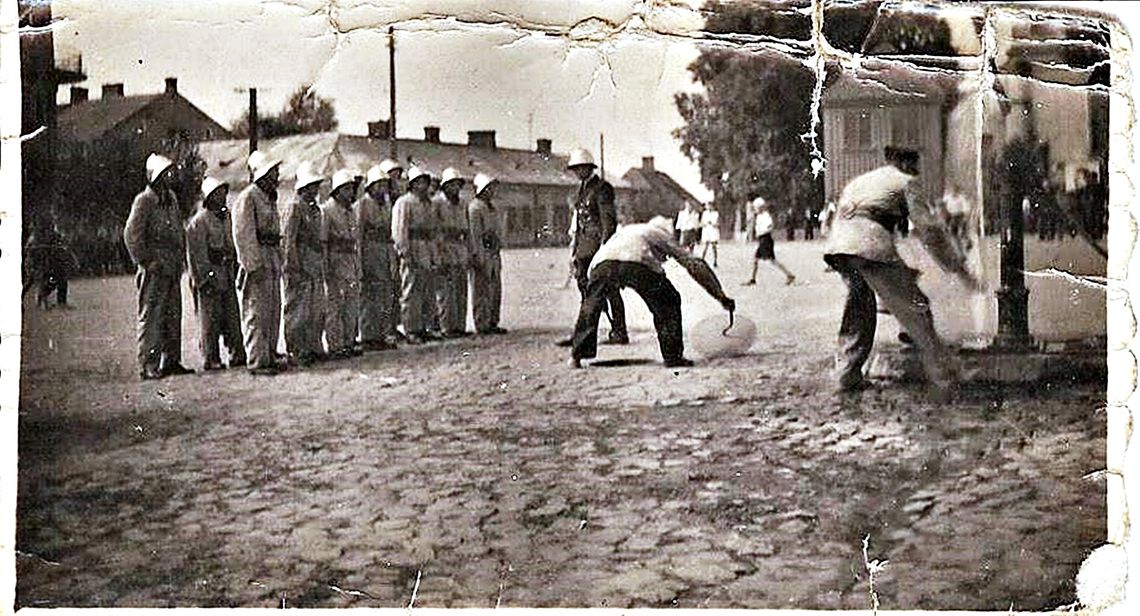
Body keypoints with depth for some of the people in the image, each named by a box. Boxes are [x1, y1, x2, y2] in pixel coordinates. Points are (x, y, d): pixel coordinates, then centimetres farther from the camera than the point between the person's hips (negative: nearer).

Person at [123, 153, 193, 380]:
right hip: (155, 269, -8)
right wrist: (145, 262, -15)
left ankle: (171, 361, 17)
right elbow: (131, 234, -14)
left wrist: (181, 258, 15)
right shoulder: (144, 201, -9)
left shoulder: (171, 198, 15)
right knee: (151, 317, -6)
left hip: (173, 267, 8)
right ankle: (148, 366, -4)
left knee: (173, 316, 10)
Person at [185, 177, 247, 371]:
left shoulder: (225, 216, 14)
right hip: (209, 274, -7)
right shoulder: (199, 221, -10)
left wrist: (234, 269, 17)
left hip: (227, 274, 7)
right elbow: (196, 253, -12)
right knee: (211, 319, -2)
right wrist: (204, 279, -16)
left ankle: (237, 354, 11)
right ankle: (211, 359, 3)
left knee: (232, 316, 7)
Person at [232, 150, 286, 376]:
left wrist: (279, 262, 16)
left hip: (272, 258, 9)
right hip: (257, 261, -9)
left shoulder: (269, 197, 18)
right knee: (256, 313, -6)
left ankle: (270, 356, 21)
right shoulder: (247, 198, -11)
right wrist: (253, 265, -21)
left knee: (273, 312, 13)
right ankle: (257, 361, -4)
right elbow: (243, 235, -16)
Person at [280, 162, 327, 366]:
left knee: (316, 310, 12)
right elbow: (287, 240, -16)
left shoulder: (314, 208, 16)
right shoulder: (293, 207, -11)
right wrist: (294, 269, -19)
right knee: (298, 311, -5)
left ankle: (314, 348, 20)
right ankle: (296, 352, 0)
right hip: (300, 265, -9)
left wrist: (321, 263, 17)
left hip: (316, 264, 9)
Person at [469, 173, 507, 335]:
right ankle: (481, 325, -3)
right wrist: (479, 256, -21)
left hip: (493, 253, 9)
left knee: (495, 290, 10)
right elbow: (475, 234, -16)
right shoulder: (475, 207, -10)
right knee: (481, 291, -5)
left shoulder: (491, 207, 19)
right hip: (482, 253, -9)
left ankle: (492, 323, 16)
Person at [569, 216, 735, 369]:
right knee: (668, 304, 18)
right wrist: (721, 296, 32)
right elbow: (695, 265, 29)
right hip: (638, 263, -4)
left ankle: (577, 356, 23)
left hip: (603, 262, 4)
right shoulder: (664, 235, 34)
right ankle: (672, 356, 17)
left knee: (591, 306, 27)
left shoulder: (625, 231, 45)